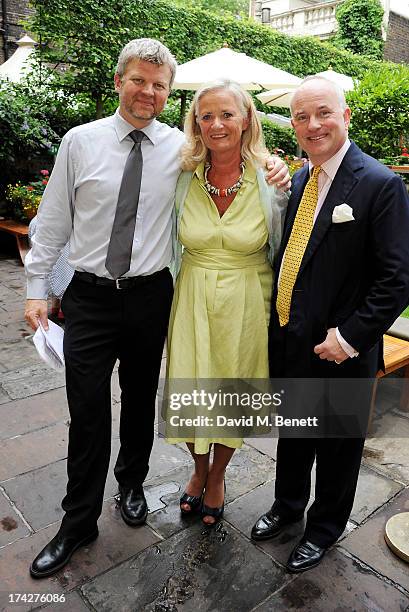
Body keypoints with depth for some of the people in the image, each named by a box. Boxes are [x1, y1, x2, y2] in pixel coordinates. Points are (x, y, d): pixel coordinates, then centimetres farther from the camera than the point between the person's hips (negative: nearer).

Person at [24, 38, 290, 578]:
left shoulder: (181, 146, 1)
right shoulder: (80, 140, 0)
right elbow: (53, 219, 3)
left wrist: (274, 170, -10)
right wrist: (37, 287, 1)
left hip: (150, 295, 1)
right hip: (89, 296, 0)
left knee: (141, 403, 16)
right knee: (87, 412, 5)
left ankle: (132, 484, 44)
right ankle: (79, 522, 27)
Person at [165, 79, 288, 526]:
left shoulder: (271, 178, -10)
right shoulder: (184, 176, -4)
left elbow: (280, 250, 1)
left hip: (246, 303, -1)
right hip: (192, 300, 2)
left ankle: (217, 476, 43)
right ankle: (199, 467, 44)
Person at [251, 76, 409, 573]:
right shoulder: (298, 179, 6)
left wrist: (350, 337, -19)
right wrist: (278, 322, 3)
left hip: (339, 351, -5)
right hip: (286, 341, 6)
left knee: (337, 446, 17)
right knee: (291, 432, 24)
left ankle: (324, 528, 42)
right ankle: (287, 505, 49)